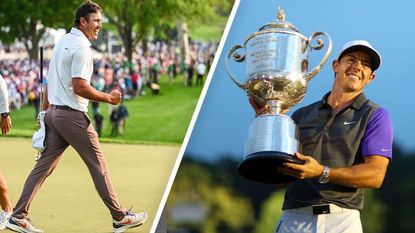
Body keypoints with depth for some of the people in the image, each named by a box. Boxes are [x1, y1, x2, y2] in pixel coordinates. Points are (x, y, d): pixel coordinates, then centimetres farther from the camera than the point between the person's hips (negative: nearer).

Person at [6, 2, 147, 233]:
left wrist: (45, 110, 24)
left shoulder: (62, 42, 15)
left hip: (54, 112, 9)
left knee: (44, 165, 8)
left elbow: (51, 81, 20)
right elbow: (79, 87, -21)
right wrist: (108, 98, -12)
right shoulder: (81, 48, -15)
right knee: (98, 164, 0)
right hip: (72, 116, -9)